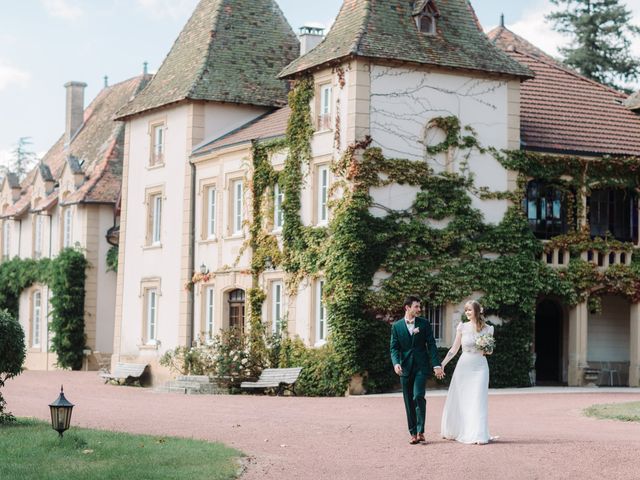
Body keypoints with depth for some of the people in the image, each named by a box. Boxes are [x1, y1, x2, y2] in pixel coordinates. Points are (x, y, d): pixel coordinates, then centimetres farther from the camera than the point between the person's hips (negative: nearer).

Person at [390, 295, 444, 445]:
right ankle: (413, 433, 9)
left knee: (418, 396, -17)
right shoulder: (396, 326, 4)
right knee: (409, 402, 3)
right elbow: (394, 348, 2)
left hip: (421, 366, -2)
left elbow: (431, 345, 2)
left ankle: (420, 431, -12)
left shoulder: (424, 324, 3)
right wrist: (396, 363, -16)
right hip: (405, 367, 2)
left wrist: (436, 365, -6)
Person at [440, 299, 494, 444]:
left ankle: (479, 435, -5)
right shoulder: (462, 327, 1)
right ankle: (453, 431, 23)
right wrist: (442, 364, -2)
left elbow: (490, 351, 12)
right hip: (464, 365, 1)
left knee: (478, 400, -7)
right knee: (459, 400, 7)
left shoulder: (487, 329, 1)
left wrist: (487, 350, -11)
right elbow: (454, 349, 5)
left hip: (480, 366, -1)